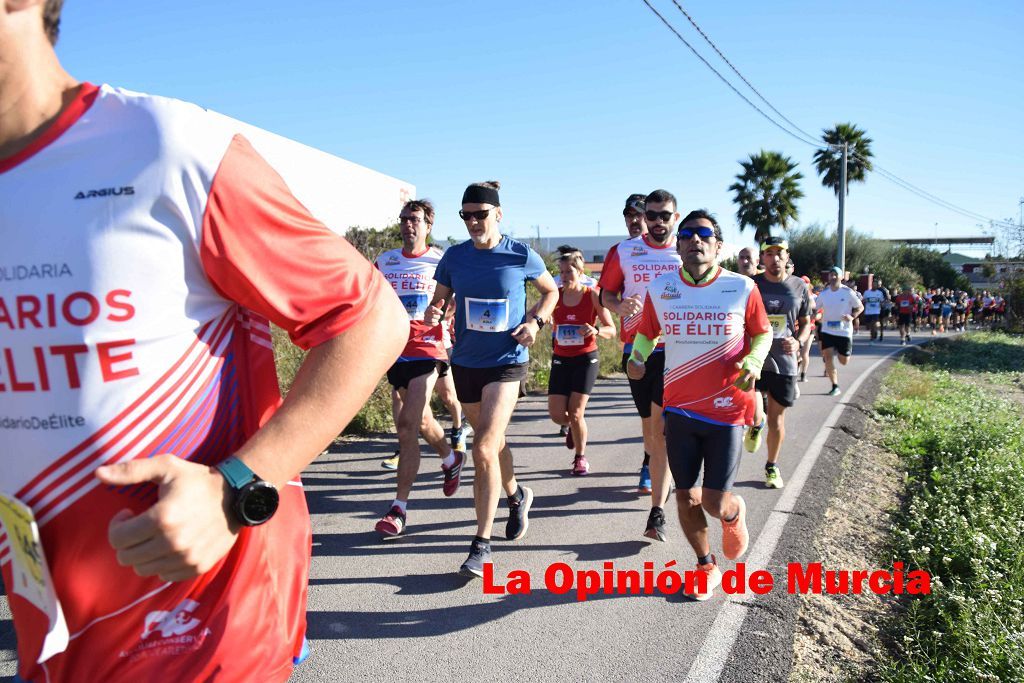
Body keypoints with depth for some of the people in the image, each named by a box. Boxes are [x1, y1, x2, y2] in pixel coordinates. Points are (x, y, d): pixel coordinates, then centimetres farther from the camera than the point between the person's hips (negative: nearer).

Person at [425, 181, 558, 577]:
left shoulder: (521, 256, -7)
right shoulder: (454, 256, -1)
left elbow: (551, 291, 9)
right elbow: (440, 299, 8)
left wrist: (536, 321, -8)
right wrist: (433, 312, -16)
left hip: (507, 362, -4)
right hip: (465, 362, 4)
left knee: (484, 450, -15)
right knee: (492, 441, 20)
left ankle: (482, 544, -4)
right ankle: (516, 497, 48)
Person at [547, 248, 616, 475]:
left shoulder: (593, 295, -5)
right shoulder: (555, 295, 1)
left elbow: (611, 330, -4)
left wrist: (596, 330, -24)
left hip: (586, 359, -3)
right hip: (561, 360, 3)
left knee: (575, 414, -8)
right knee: (557, 415, -3)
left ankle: (580, 457, 17)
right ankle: (573, 428, 35)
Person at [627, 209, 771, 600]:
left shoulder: (742, 288, -7)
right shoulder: (660, 289, -2)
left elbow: (763, 333, 8)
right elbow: (646, 332, 13)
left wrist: (753, 362, -12)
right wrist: (637, 356, -8)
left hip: (727, 411, -2)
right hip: (679, 410, 2)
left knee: (715, 502, -3)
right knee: (687, 498, 10)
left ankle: (735, 514, 36)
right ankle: (706, 567, 35)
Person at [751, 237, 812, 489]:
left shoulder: (799, 286, 5)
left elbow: (806, 323, 13)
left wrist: (798, 341, -7)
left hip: (784, 361, 2)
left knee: (776, 418, 11)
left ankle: (772, 467, 30)